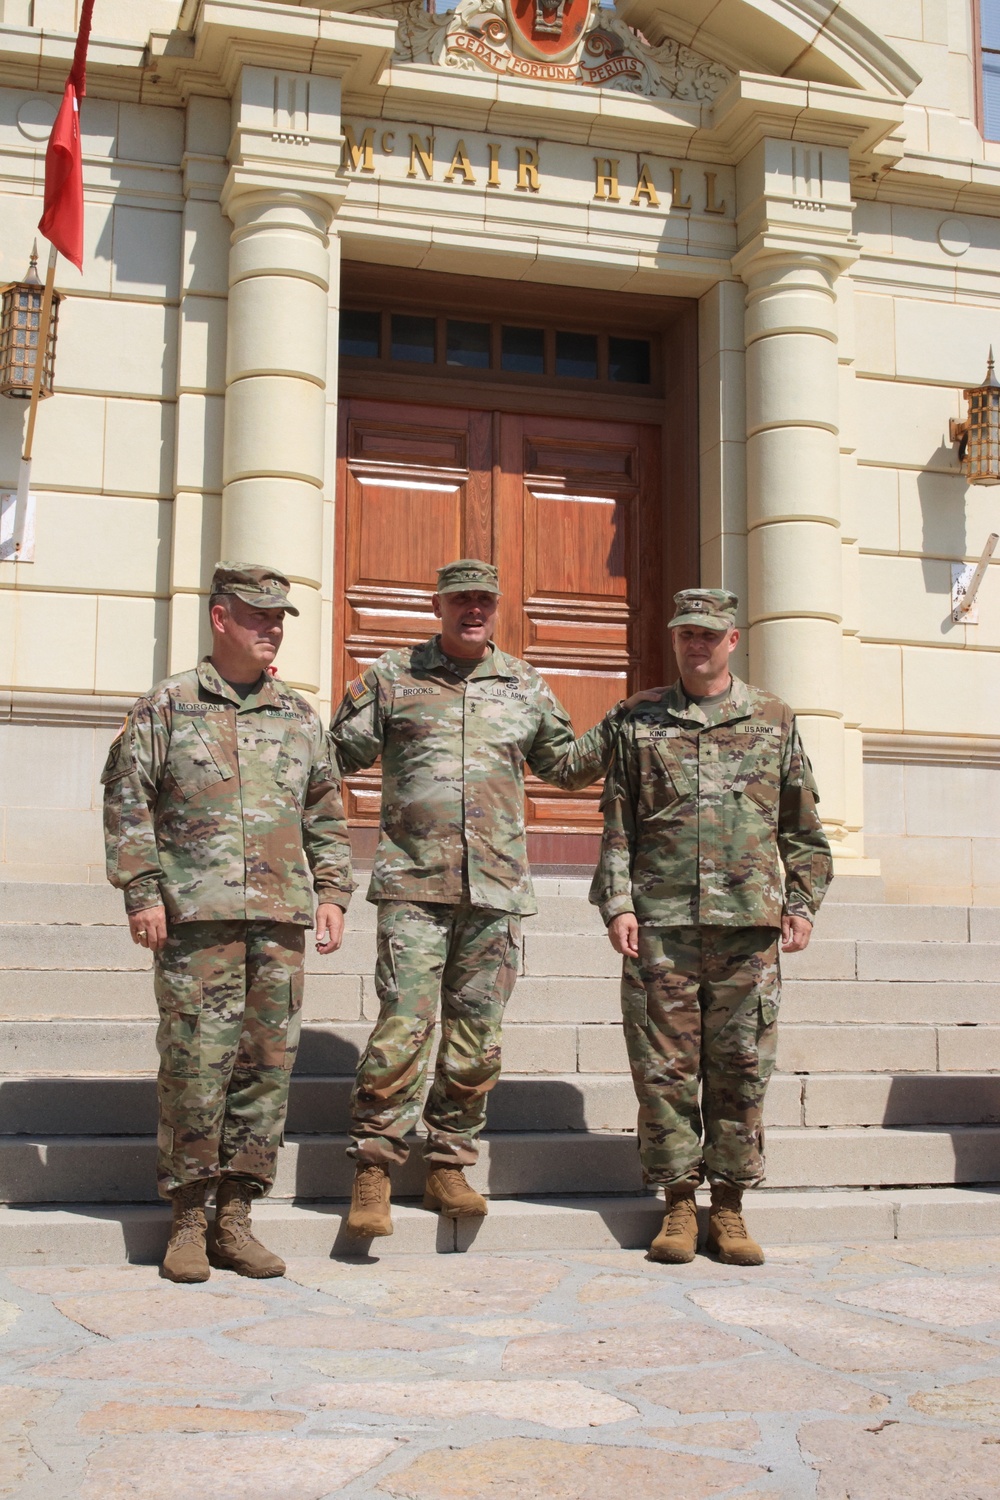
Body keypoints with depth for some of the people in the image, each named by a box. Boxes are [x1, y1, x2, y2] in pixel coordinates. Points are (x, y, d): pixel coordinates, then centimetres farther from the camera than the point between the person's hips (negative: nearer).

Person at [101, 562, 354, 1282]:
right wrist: (142, 891, -6)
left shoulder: (300, 717, 17)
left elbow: (326, 813, 20)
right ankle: (187, 1222, 7)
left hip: (282, 920, 4)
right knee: (195, 1063, -5)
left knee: (269, 1062, 3)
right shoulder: (168, 705, 6)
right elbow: (127, 799, 2)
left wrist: (332, 891, 10)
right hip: (195, 915, -4)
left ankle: (235, 1219, 13)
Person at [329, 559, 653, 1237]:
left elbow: (563, 763, 24)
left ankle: (449, 1168, 18)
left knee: (475, 1038, 6)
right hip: (414, 882, -3)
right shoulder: (392, 676, 8)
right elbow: (342, 753, 9)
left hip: (496, 887, 3)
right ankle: (373, 1171, 2)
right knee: (404, 1027, -9)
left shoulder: (525, 686, 15)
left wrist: (611, 735, 9)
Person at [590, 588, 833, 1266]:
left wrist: (803, 903, 5)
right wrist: (617, 904, -2)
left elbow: (801, 825, 13)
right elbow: (618, 827, 8)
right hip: (661, 925, 0)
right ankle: (679, 1202, 12)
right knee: (665, 1065, 1)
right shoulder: (641, 725, 10)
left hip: (748, 926, 0)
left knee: (741, 1068, 3)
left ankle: (729, 1205, 13)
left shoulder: (775, 721, 11)